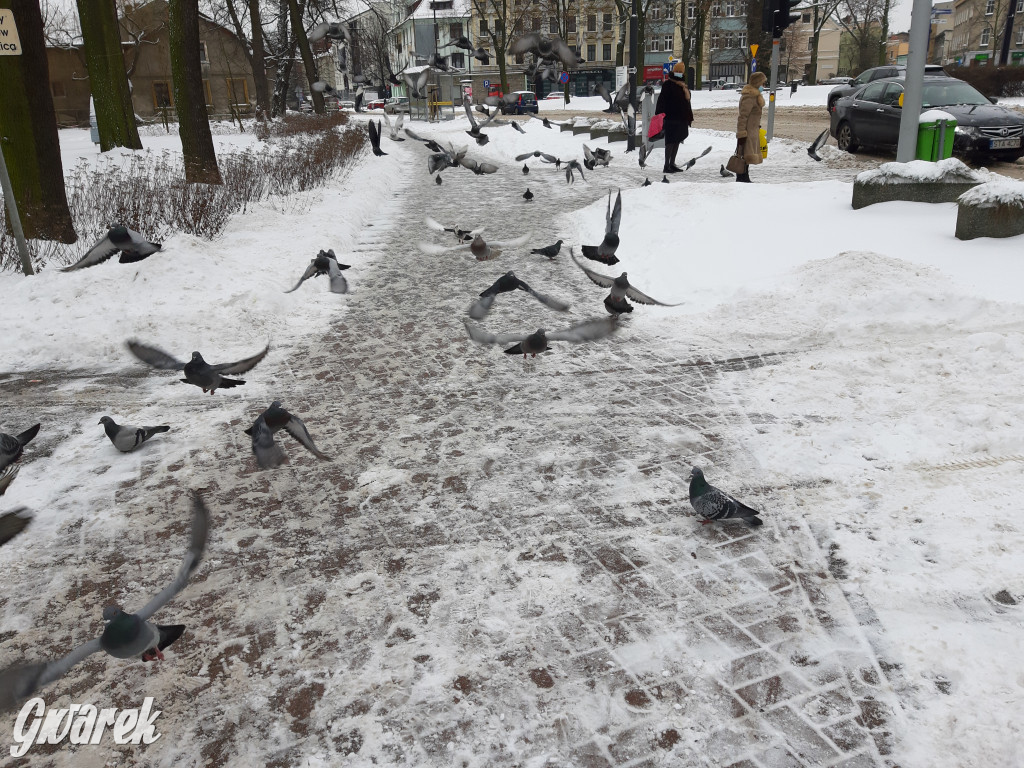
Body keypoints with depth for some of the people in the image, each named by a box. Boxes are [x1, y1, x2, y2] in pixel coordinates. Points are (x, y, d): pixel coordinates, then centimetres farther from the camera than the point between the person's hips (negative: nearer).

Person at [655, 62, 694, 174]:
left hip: (681, 118, 8)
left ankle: (672, 163, 20)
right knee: (671, 141, -8)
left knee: (677, 140, 12)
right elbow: (662, 101, -12)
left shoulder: (683, 86, 17)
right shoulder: (668, 85, -6)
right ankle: (667, 165, -5)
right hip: (671, 118, -8)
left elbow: (687, 102, 21)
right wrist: (660, 115, -18)